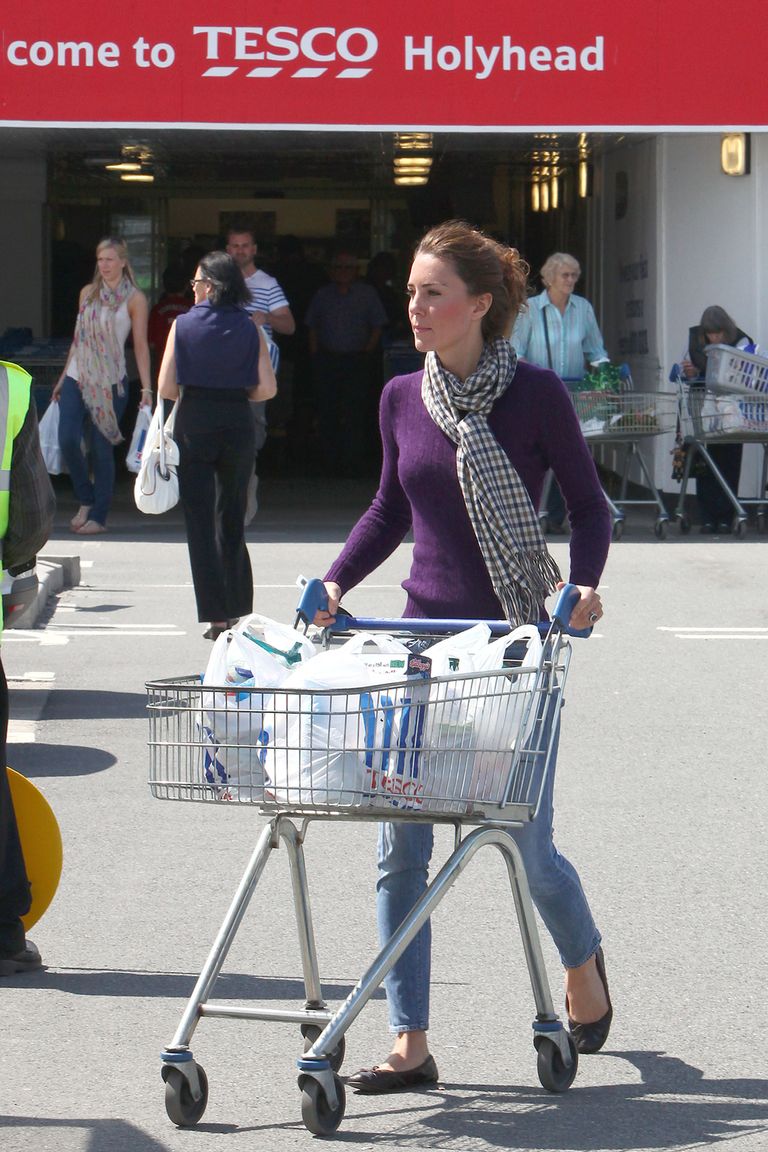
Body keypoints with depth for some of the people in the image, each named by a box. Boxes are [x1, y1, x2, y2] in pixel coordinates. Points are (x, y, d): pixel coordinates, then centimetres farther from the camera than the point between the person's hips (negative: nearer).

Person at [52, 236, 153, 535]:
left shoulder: (134, 299, -1)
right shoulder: (88, 293, 12)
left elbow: (140, 346, -2)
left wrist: (147, 389, -9)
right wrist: (62, 379, 19)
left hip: (110, 383, -4)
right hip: (77, 377, 4)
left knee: (102, 449, -2)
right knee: (68, 440, -10)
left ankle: (98, 516, 8)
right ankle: (86, 501, 11)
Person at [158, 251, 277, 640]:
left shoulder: (183, 324, -5)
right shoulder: (249, 327, 0)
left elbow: (165, 388, -8)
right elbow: (267, 388, -5)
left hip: (194, 424, -2)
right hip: (238, 425, 2)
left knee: (200, 521, 2)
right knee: (233, 521, 16)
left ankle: (217, 615, -3)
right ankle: (237, 609, 19)